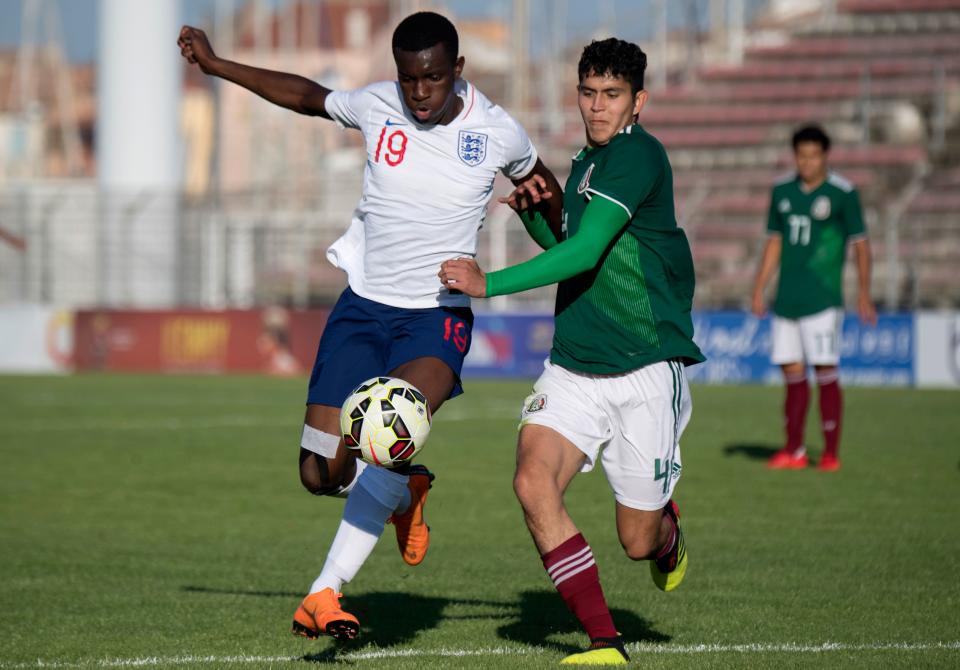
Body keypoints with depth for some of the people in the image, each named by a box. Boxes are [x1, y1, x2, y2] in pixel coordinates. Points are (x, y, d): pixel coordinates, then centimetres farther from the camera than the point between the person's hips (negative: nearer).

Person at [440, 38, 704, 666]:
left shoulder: (638, 156, -15)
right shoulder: (586, 160, 12)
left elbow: (584, 253, -23)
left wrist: (491, 283, -26)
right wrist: (537, 210, 7)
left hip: (646, 375, -7)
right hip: (573, 370, 7)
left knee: (639, 540, 0)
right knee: (534, 481, -20)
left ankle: (669, 531, 41)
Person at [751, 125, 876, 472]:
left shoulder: (843, 193, -4)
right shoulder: (782, 190, 10)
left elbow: (860, 244, -2)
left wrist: (864, 295, -7)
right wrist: (758, 290, 13)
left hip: (822, 300, -5)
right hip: (787, 299, 5)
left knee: (825, 374, -6)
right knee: (792, 374, 7)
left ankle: (831, 453, -1)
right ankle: (794, 451, 14)